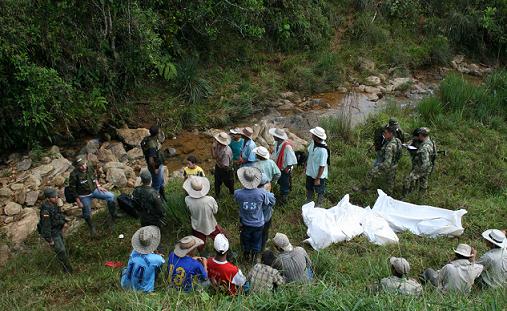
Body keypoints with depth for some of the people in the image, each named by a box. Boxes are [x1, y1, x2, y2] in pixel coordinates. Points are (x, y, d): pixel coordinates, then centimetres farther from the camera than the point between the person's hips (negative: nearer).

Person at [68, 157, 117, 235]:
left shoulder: (90, 168, -8)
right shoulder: (74, 175, -24)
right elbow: (72, 190, -15)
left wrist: (98, 186, 1)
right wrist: (78, 202, -13)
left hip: (94, 190, 4)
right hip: (84, 196, -4)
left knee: (111, 196, -11)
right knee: (87, 214, 10)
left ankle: (112, 216, 5)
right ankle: (92, 228, 38)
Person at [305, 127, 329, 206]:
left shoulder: (323, 150, -34)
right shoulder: (313, 142, -12)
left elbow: (322, 166, -27)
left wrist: (318, 178, -21)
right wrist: (306, 165, 17)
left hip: (319, 175, -7)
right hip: (310, 172, 7)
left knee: (320, 192, 18)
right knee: (309, 189, 26)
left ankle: (318, 206, 39)